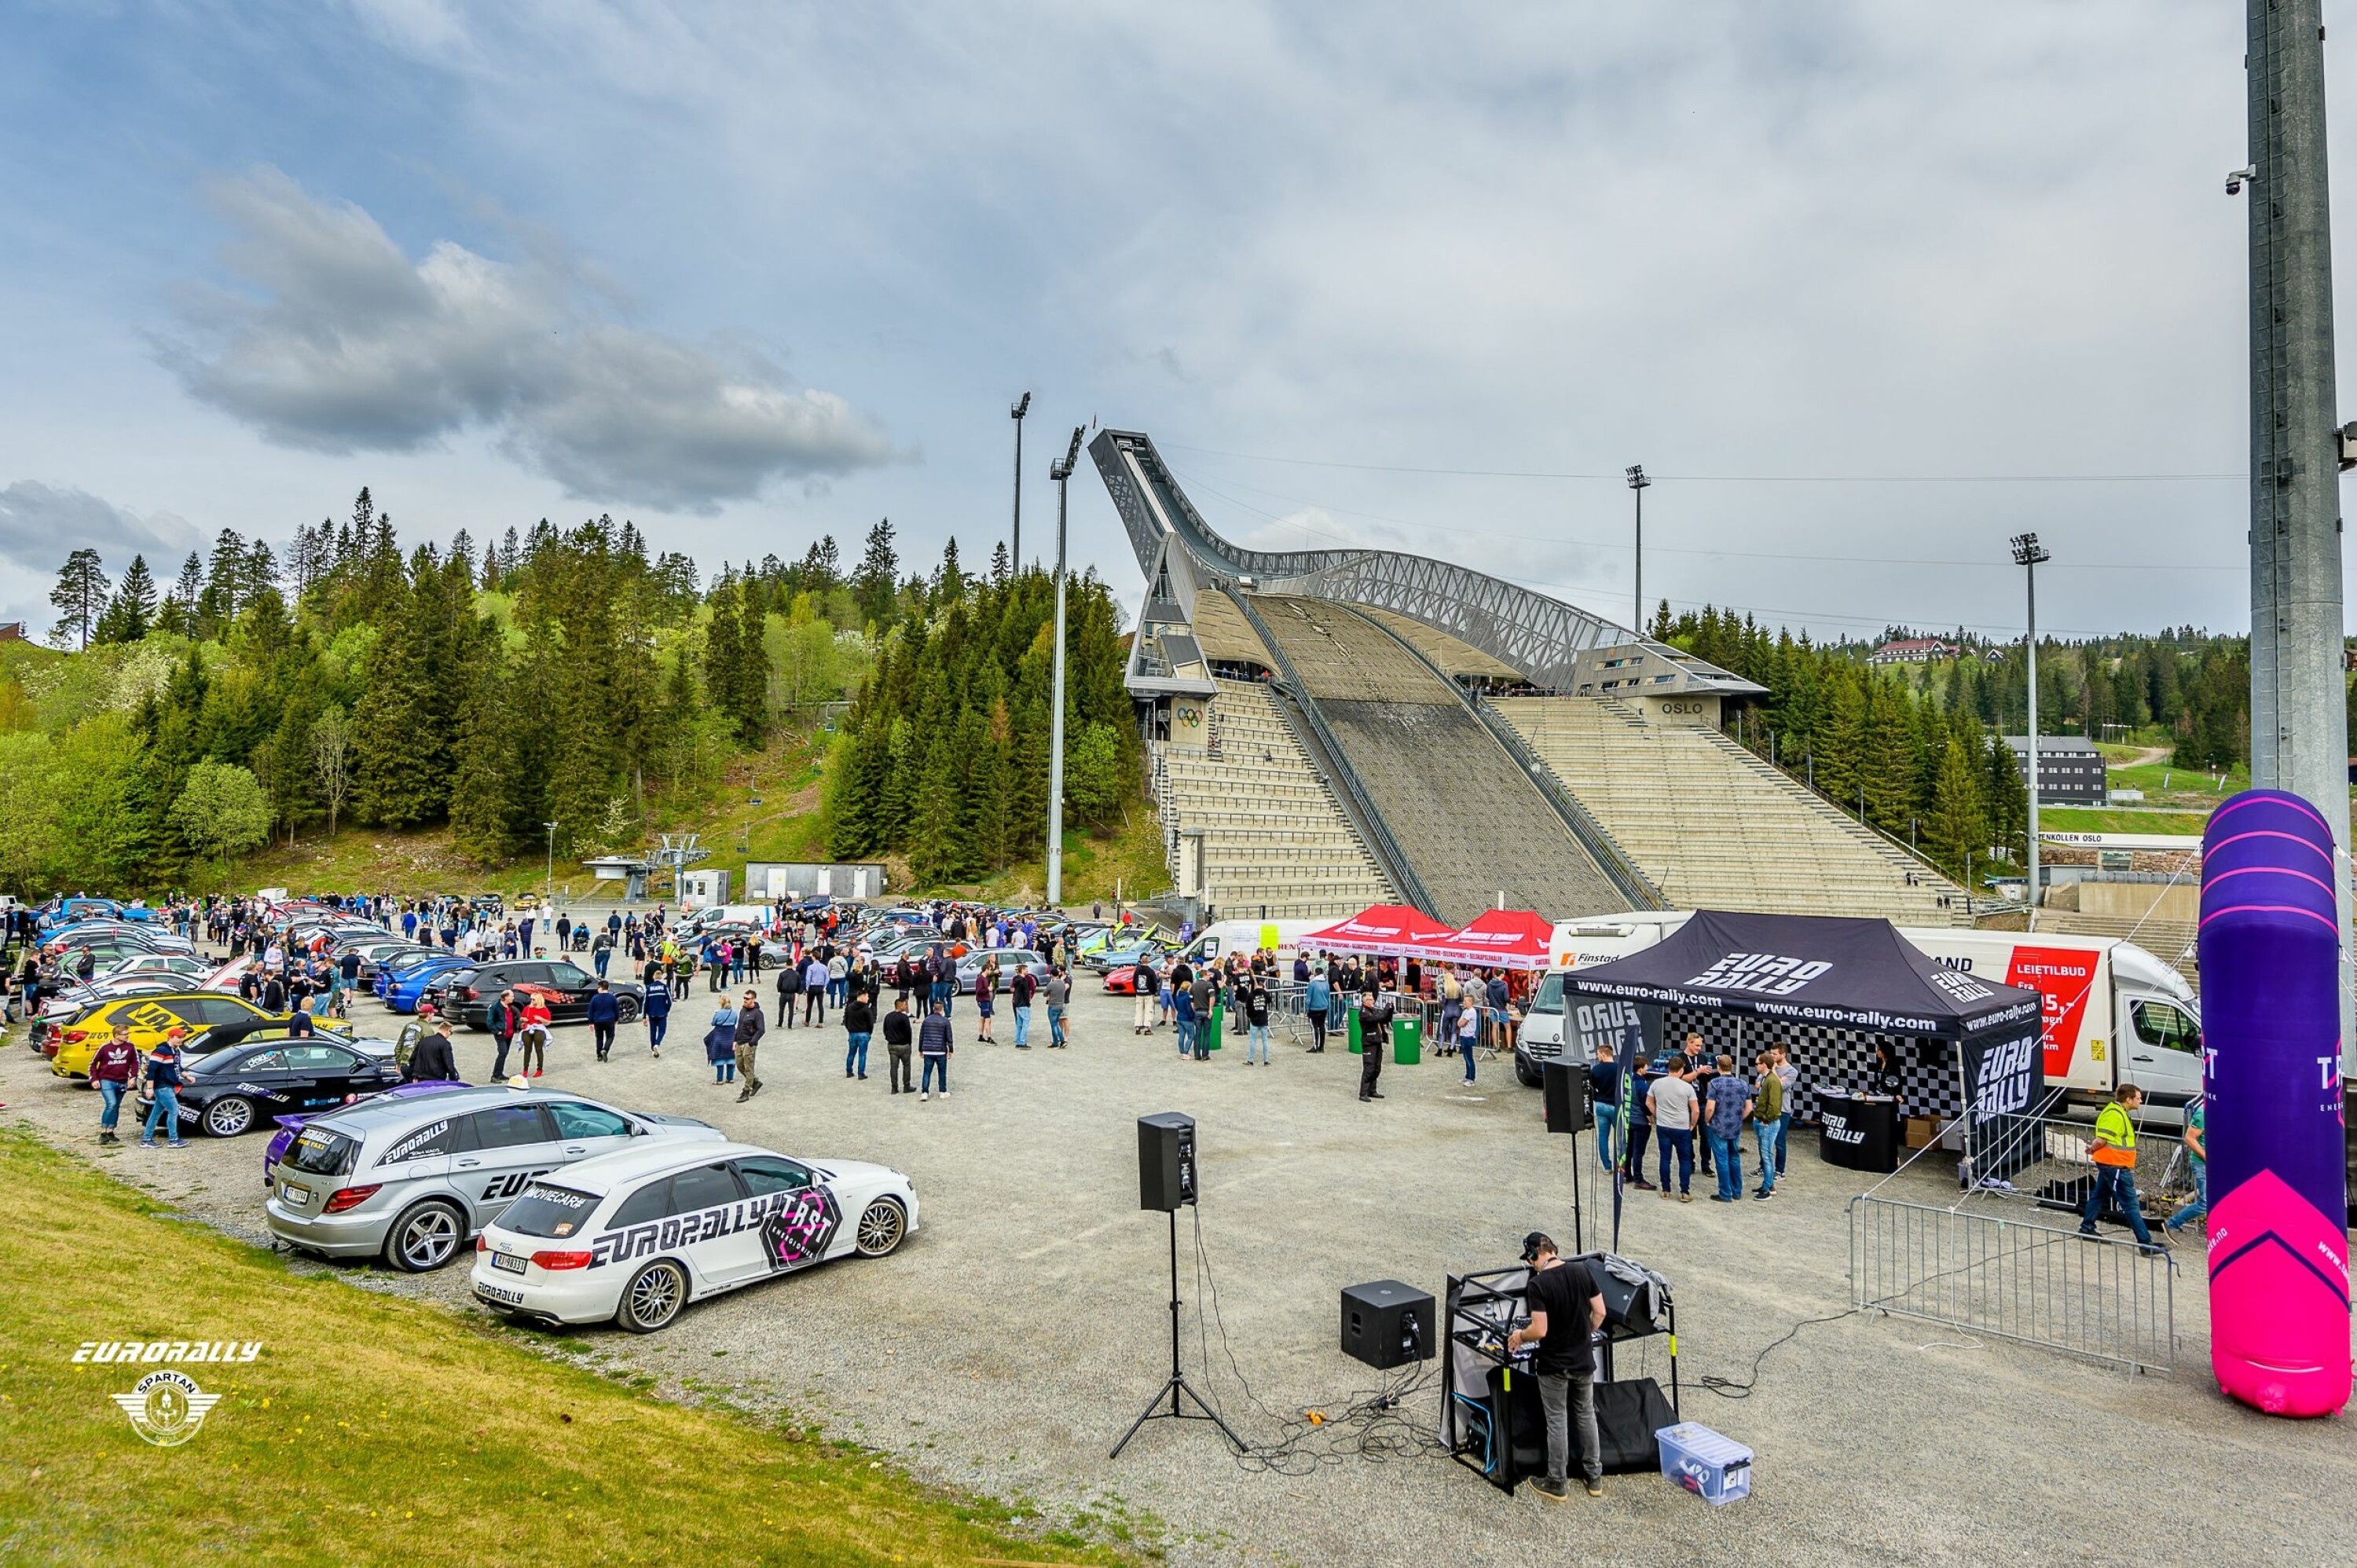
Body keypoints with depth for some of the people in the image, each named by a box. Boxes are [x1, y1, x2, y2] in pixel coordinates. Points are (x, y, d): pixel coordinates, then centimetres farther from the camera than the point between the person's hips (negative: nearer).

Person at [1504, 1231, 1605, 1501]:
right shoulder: (1582, 1271, -7)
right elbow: (1599, 1312, 0)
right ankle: (1595, 1477, 32)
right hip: (1584, 1360, 5)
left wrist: (1520, 1336, -3)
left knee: (1557, 1422, 9)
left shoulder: (1537, 1285, -22)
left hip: (1553, 1365, -5)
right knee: (1587, 1416, 21)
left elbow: (1540, 1330, -23)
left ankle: (1557, 1484, 21)